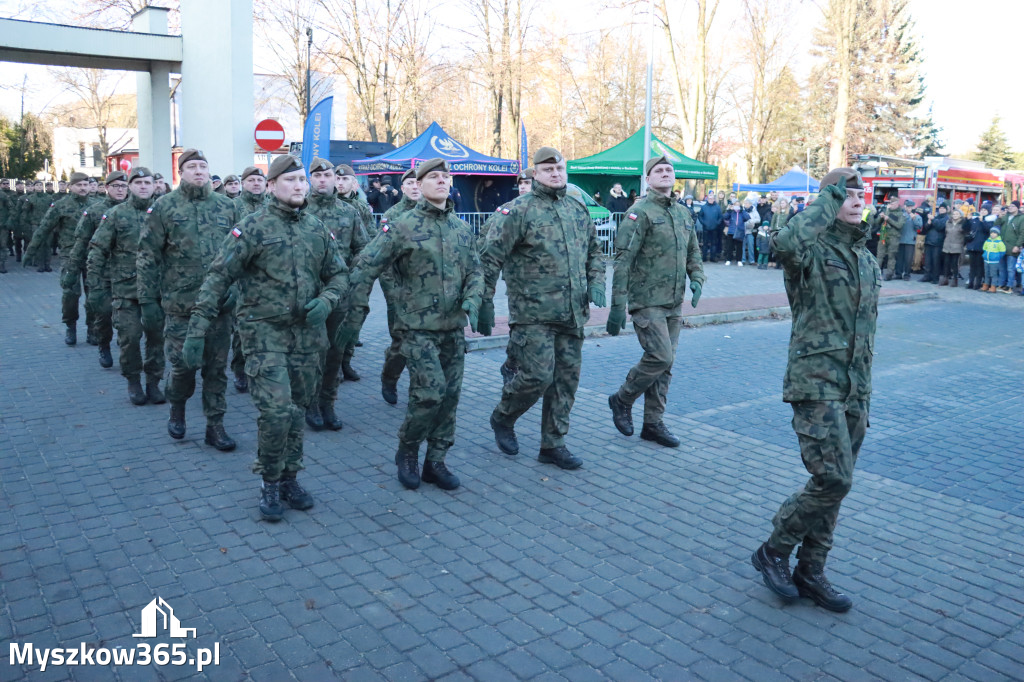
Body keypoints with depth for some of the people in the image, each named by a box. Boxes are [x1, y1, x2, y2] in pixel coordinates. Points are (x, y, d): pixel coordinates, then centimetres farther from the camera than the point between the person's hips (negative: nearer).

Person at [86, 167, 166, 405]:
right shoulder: (116, 214, 2)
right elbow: (97, 251, 2)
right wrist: (94, 286, -4)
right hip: (126, 288, -1)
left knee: (157, 336, 4)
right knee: (130, 337, -2)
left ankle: (153, 382, 17)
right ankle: (133, 381, 17)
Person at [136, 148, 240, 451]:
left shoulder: (226, 206, 7)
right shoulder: (164, 207, 0)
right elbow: (148, 257, 0)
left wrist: (236, 289, -2)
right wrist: (148, 301, -3)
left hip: (219, 303, 2)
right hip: (180, 303, -2)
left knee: (216, 367, 6)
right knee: (183, 364, 2)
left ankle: (215, 425, 18)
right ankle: (177, 408, 32)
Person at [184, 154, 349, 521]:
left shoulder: (317, 229, 8)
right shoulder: (252, 228, -6)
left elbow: (339, 274, 15)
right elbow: (218, 278, -8)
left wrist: (326, 300, -7)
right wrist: (197, 330, -13)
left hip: (307, 334, 5)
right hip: (265, 330, -4)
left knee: (297, 410, 12)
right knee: (276, 411, -12)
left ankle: (289, 479, 28)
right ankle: (270, 484, 9)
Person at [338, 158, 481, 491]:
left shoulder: (462, 229, 9)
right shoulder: (402, 226, -7)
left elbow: (475, 271, 12)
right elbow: (364, 268, -8)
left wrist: (471, 302, -8)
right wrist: (355, 315, -10)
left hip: (454, 328, 5)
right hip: (418, 327, -5)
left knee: (450, 396, 7)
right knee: (430, 393, -14)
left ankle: (435, 462, 22)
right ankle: (407, 451, 12)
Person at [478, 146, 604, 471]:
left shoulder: (578, 210, 13)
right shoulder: (519, 210, -7)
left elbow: (594, 250, 25)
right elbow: (489, 257, -9)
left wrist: (596, 283, 9)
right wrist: (485, 302, -12)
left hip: (572, 314, 6)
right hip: (534, 313, -6)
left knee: (566, 379, 8)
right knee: (537, 376, -9)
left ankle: (553, 444, 21)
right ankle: (502, 418, 20)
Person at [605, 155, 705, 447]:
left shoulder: (683, 214, 14)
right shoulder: (640, 212, -9)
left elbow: (693, 251, 23)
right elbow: (623, 259, -14)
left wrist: (696, 279, 1)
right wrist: (617, 305, -19)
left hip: (674, 303, 7)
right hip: (647, 300, -7)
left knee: (665, 363, 8)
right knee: (660, 357, -13)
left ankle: (653, 423, 18)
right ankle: (622, 400, 10)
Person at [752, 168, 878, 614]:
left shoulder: (869, 262, 16)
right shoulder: (812, 249, -7)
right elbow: (783, 243, -35)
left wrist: (864, 392, 20)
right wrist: (828, 201, -19)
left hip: (855, 390, 8)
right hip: (816, 383, -8)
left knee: (834, 483, 10)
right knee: (834, 479, -13)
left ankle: (810, 573, 23)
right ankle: (774, 551, 8)